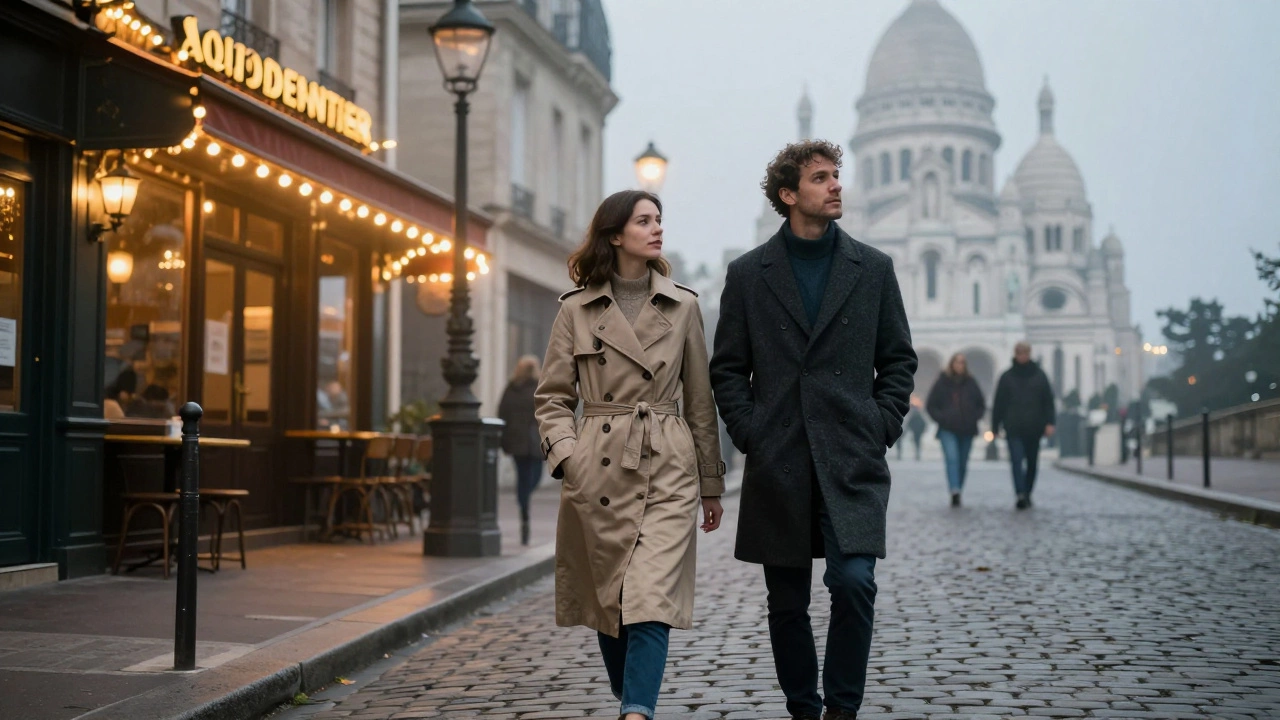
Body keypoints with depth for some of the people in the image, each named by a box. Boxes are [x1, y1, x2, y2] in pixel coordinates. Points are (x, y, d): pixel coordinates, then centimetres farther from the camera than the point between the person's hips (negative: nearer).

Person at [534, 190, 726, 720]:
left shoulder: (683, 307, 6)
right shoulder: (576, 309, 4)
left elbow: (700, 402, 10)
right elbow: (552, 397, 7)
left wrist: (712, 486, 12)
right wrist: (564, 452, -11)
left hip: (667, 471, 0)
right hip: (598, 472, 1)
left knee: (651, 602, -13)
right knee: (608, 599, 10)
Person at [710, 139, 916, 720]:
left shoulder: (873, 268, 8)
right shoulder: (747, 274, 6)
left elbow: (898, 359, 11)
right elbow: (727, 369, 8)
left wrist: (881, 430, 1)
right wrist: (749, 435, -3)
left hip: (851, 461, 0)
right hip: (778, 466, 1)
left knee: (853, 582, -14)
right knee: (787, 603, 8)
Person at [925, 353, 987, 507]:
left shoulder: (971, 383, 7)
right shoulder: (942, 383, 1)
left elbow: (981, 404, 17)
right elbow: (930, 405, 6)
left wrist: (975, 417, 1)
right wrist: (940, 418, -6)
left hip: (967, 431, 3)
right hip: (948, 430, -3)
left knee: (963, 463, 8)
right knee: (952, 458, -19)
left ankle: (958, 492, 20)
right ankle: (955, 492, -29)